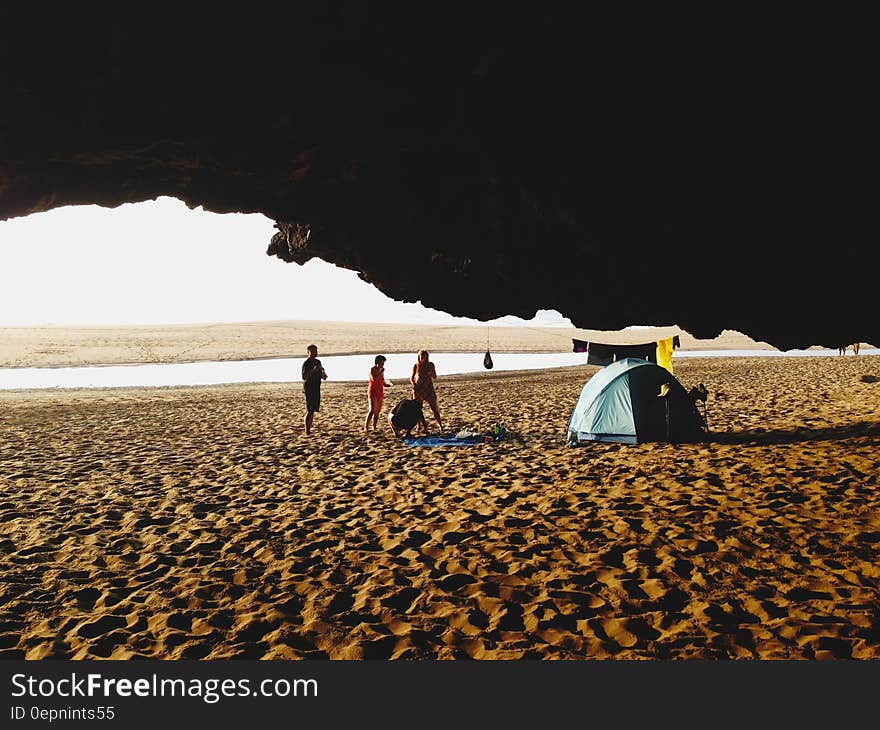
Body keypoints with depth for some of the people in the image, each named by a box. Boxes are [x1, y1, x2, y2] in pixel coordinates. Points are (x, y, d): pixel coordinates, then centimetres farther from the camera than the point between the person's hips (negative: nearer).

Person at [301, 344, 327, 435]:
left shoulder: (318, 362, 15)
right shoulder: (306, 363, -10)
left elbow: (322, 376, 23)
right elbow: (304, 377, -20)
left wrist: (324, 375, 1)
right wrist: (313, 370, -29)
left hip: (316, 389, 8)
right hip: (308, 389, -8)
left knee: (313, 411, 8)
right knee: (310, 410, -11)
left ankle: (309, 429, 13)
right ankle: (307, 431, -10)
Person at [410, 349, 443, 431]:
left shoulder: (431, 365, -1)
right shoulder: (416, 366, -2)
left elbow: (435, 377, 5)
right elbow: (411, 377, 6)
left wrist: (431, 373, -17)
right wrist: (413, 384, -12)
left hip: (429, 388, 0)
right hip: (418, 388, 0)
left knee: (434, 407, -3)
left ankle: (441, 425, 2)